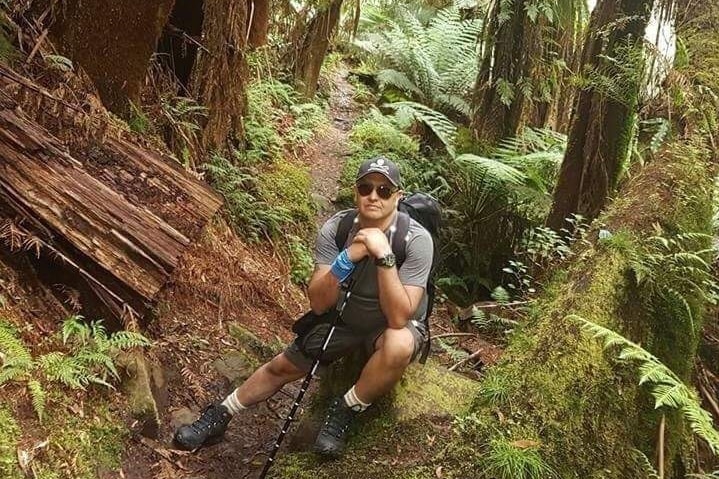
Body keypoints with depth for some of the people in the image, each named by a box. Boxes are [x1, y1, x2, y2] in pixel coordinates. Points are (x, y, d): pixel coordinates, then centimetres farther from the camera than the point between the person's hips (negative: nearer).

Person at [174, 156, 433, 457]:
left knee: (399, 345, -37)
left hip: (394, 326, -3)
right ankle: (218, 417, 29)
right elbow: (319, 304, -23)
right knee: (281, 366, 4)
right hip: (344, 318, 4)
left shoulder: (416, 239, -29)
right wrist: (348, 257, -38)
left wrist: (384, 255, -44)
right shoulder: (334, 229, -19)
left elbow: (399, 317, -35)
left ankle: (344, 412, -11)